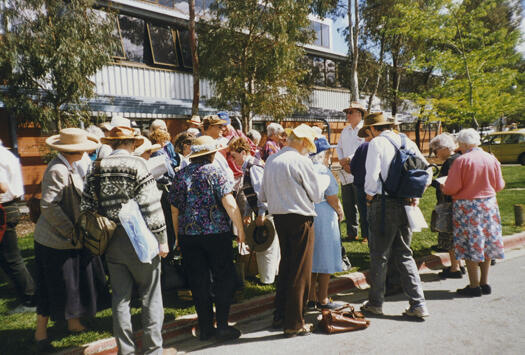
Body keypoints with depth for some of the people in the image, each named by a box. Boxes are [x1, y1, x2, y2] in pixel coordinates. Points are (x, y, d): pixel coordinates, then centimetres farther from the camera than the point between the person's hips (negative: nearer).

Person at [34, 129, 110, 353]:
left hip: (73, 240, 9)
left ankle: (74, 323, 34)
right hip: (56, 241, -9)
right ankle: (40, 332, 25)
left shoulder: (67, 167, 9)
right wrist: (71, 231, -22)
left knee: (78, 282, 17)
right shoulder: (57, 171, -22)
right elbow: (48, 206, -26)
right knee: (54, 289, 5)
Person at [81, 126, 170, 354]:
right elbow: (151, 207, -15)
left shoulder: (97, 168, 3)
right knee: (150, 296, 9)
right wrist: (161, 239, -9)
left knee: (120, 297, 15)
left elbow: (87, 207, 3)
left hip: (112, 242, 5)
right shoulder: (137, 165, -11)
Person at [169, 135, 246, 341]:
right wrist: (240, 229, -6)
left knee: (198, 282, 11)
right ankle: (222, 326, 12)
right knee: (224, 279, 8)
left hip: (188, 235, 5)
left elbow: (174, 209, 11)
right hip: (216, 233, -4)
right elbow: (230, 204, -15)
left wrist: (178, 236, 20)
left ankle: (205, 328, 20)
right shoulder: (214, 172, -6)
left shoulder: (180, 175, 8)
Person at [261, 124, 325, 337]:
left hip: (278, 217, 7)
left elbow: (264, 195, 14)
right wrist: (317, 179, 12)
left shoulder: (271, 160, 8)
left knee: (285, 266, 19)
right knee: (300, 271, 4)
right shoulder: (301, 162, -13)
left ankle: (279, 316, 29)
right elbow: (317, 195, -5)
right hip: (300, 218, -7)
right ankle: (294, 324, 13)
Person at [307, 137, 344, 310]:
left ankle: (311, 297, 24)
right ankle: (323, 300, 15)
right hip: (323, 216, -7)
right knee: (325, 258, 5)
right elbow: (332, 198, -14)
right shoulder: (323, 170, -14)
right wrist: (340, 211, 5)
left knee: (310, 258, 14)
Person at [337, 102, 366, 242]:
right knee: (348, 205, 10)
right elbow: (339, 147, 17)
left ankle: (366, 234, 12)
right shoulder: (345, 131, 17)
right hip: (345, 174, 6)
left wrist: (349, 159, -18)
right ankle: (351, 233, 21)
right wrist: (342, 162, 0)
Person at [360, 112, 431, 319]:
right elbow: (427, 171, 11)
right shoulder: (408, 143, 11)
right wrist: (415, 195, 13)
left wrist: (369, 195, 0)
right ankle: (418, 304, 14)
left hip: (383, 203, -6)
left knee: (379, 255, 7)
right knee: (404, 254, 16)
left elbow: (372, 175, -15)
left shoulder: (377, 143, -7)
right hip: (405, 204, 6)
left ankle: (375, 303, 20)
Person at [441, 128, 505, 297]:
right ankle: (485, 283, 22)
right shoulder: (492, 159, 4)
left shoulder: (461, 160, -14)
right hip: (489, 205, 6)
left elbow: (452, 188, -16)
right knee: (485, 243, 14)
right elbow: (499, 185, 11)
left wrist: (443, 188, 5)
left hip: (466, 207, -6)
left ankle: (474, 286, 5)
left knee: (470, 245, 1)